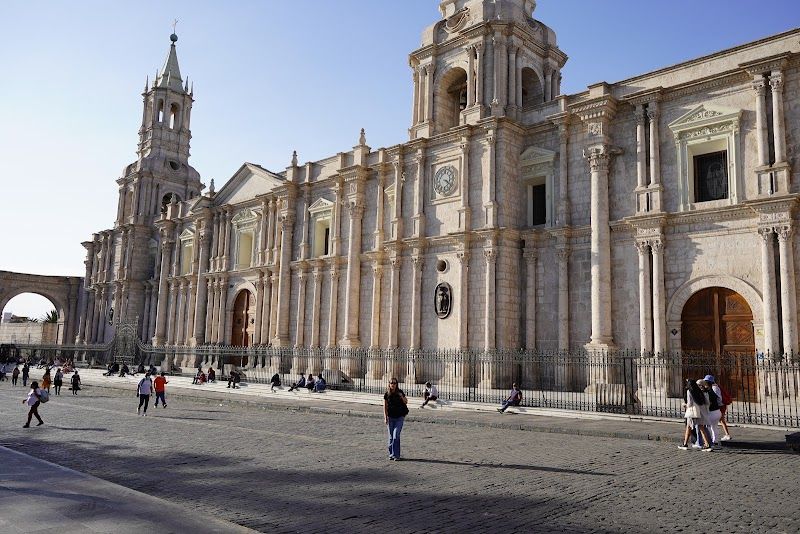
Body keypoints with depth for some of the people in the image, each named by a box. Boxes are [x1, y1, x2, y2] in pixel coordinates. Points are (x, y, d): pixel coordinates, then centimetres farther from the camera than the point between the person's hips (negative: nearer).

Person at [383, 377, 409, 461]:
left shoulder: (400, 392, -3)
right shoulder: (387, 394, -2)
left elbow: (406, 402, 4)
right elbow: (385, 406, 2)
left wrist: (402, 397, -16)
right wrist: (385, 417, -4)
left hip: (399, 417, -1)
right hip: (390, 418, 1)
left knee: (396, 436, -10)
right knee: (391, 437, 7)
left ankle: (396, 455, -6)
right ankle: (391, 454, 19)